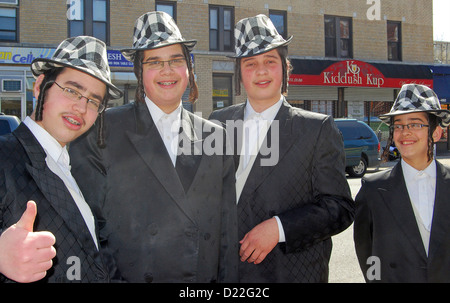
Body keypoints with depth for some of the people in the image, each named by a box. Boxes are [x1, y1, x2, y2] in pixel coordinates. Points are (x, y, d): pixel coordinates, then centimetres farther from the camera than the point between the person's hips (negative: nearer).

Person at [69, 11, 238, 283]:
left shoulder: (216, 136, 4)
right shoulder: (102, 130, -6)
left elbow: (228, 228, 5)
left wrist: (228, 280, 2)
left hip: (204, 279, 3)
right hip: (127, 276, -2)